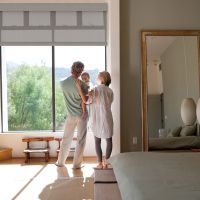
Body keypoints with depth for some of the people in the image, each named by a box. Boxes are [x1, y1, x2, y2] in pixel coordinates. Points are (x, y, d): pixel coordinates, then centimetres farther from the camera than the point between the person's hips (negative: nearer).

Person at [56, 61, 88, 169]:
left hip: (70, 115, 4)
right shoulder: (82, 84, -16)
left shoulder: (63, 83, -3)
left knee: (66, 139, 16)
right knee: (81, 140, 7)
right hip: (81, 115, -3)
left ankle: (60, 162, 25)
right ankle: (76, 164, 13)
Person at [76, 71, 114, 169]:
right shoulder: (110, 91, 1)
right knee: (109, 141, 12)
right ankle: (105, 162, 8)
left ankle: (100, 163, 11)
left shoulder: (96, 90, -9)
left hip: (96, 120, -1)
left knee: (97, 141, 11)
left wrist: (79, 88, -18)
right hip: (107, 119, 1)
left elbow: (86, 101, -19)